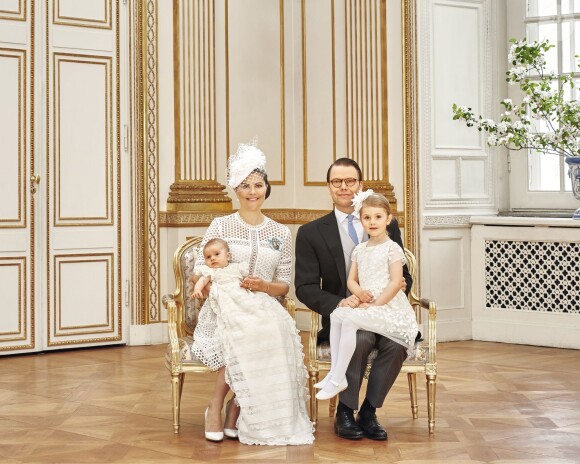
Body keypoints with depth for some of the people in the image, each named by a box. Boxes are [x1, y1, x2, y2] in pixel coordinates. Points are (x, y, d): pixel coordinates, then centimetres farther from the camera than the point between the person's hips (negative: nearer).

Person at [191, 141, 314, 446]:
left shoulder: (281, 233, 12)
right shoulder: (221, 226, 6)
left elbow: (284, 286, 12)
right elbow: (198, 273, 4)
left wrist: (263, 286, -9)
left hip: (264, 309, 2)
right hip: (225, 309, -2)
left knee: (277, 334, -34)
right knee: (240, 333, -37)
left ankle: (235, 408, -19)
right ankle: (216, 406, -18)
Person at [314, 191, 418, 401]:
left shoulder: (392, 249, -6)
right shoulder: (360, 249, 15)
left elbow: (396, 283, -14)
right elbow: (351, 280, 14)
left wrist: (374, 304, -17)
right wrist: (359, 292, -9)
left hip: (388, 307, -7)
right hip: (366, 304, 7)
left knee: (350, 320, -26)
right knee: (336, 314, -11)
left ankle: (338, 379, -23)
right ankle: (335, 371, -12)